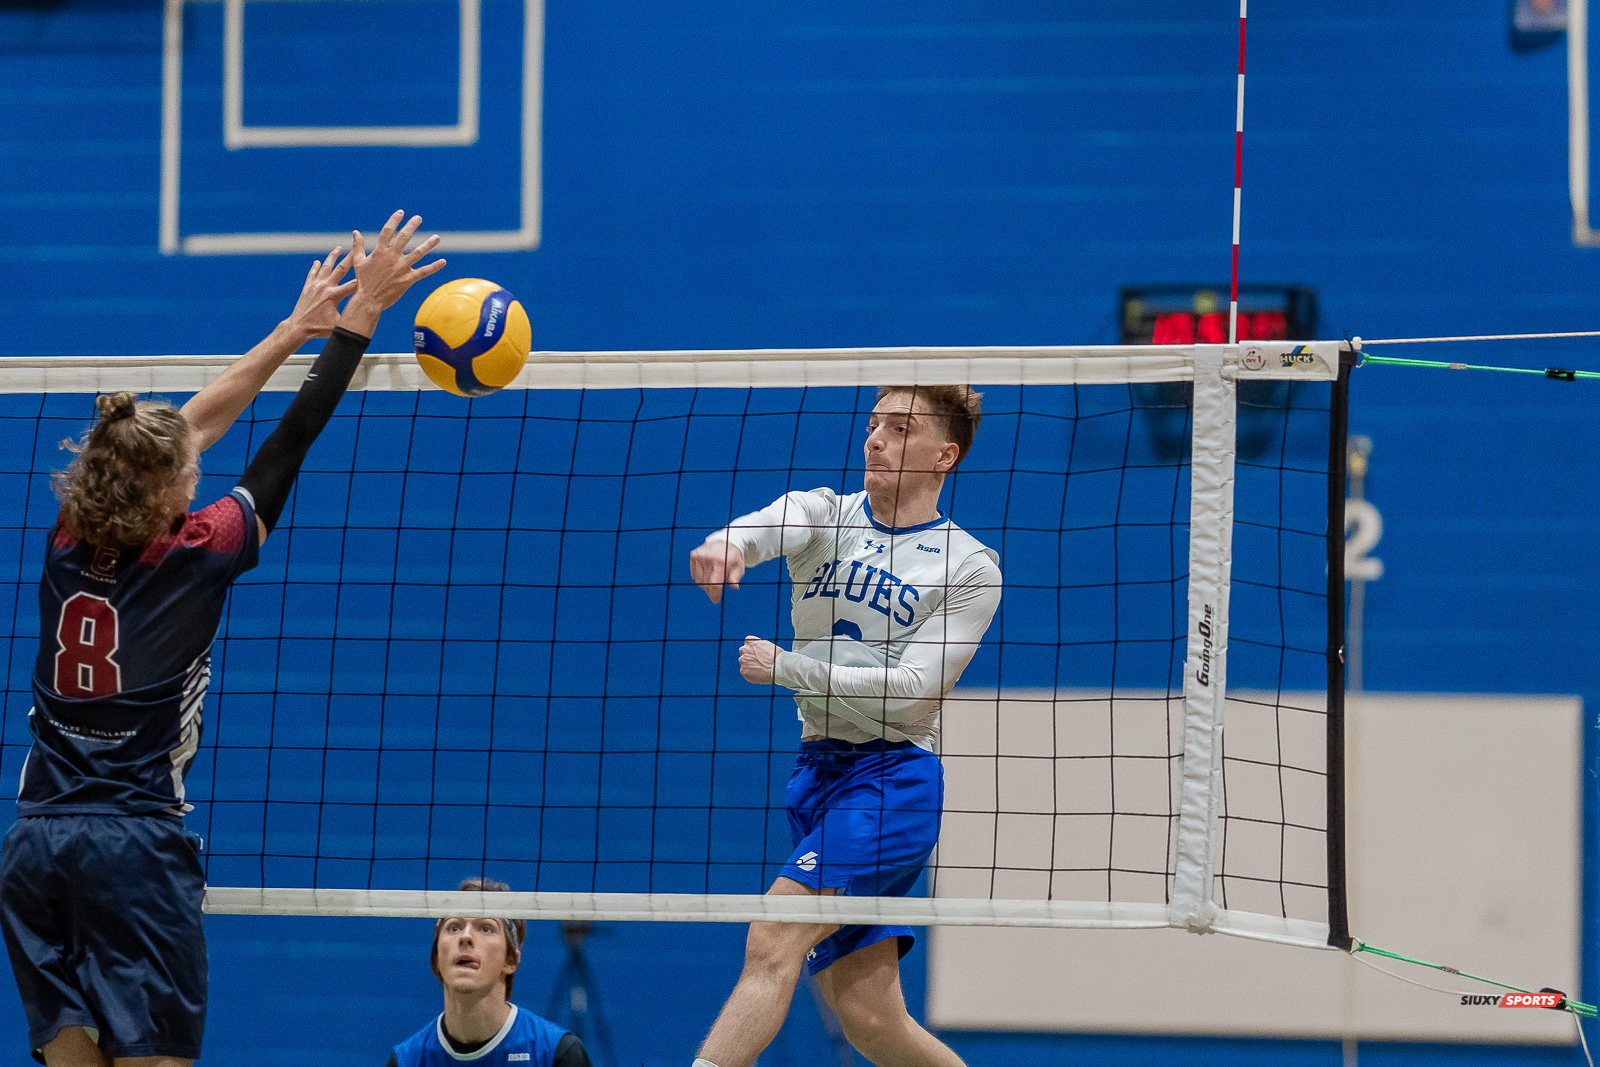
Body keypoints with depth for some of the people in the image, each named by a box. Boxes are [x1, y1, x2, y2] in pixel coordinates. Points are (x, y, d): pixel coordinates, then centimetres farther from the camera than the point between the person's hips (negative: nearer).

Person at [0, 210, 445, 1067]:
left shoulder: (69, 546, 7)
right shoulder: (194, 556, -6)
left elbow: (185, 427, 19)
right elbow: (291, 442, 2)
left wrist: (293, 330, 28)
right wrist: (360, 317, 11)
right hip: (137, 840, -6)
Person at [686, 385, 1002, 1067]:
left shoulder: (970, 567, -1)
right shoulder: (821, 513, 10)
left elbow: (908, 691, -10)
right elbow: (769, 525, -15)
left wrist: (783, 667, -11)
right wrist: (726, 545, -39)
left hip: (894, 777, -5)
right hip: (817, 773, 5)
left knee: (772, 946, -22)